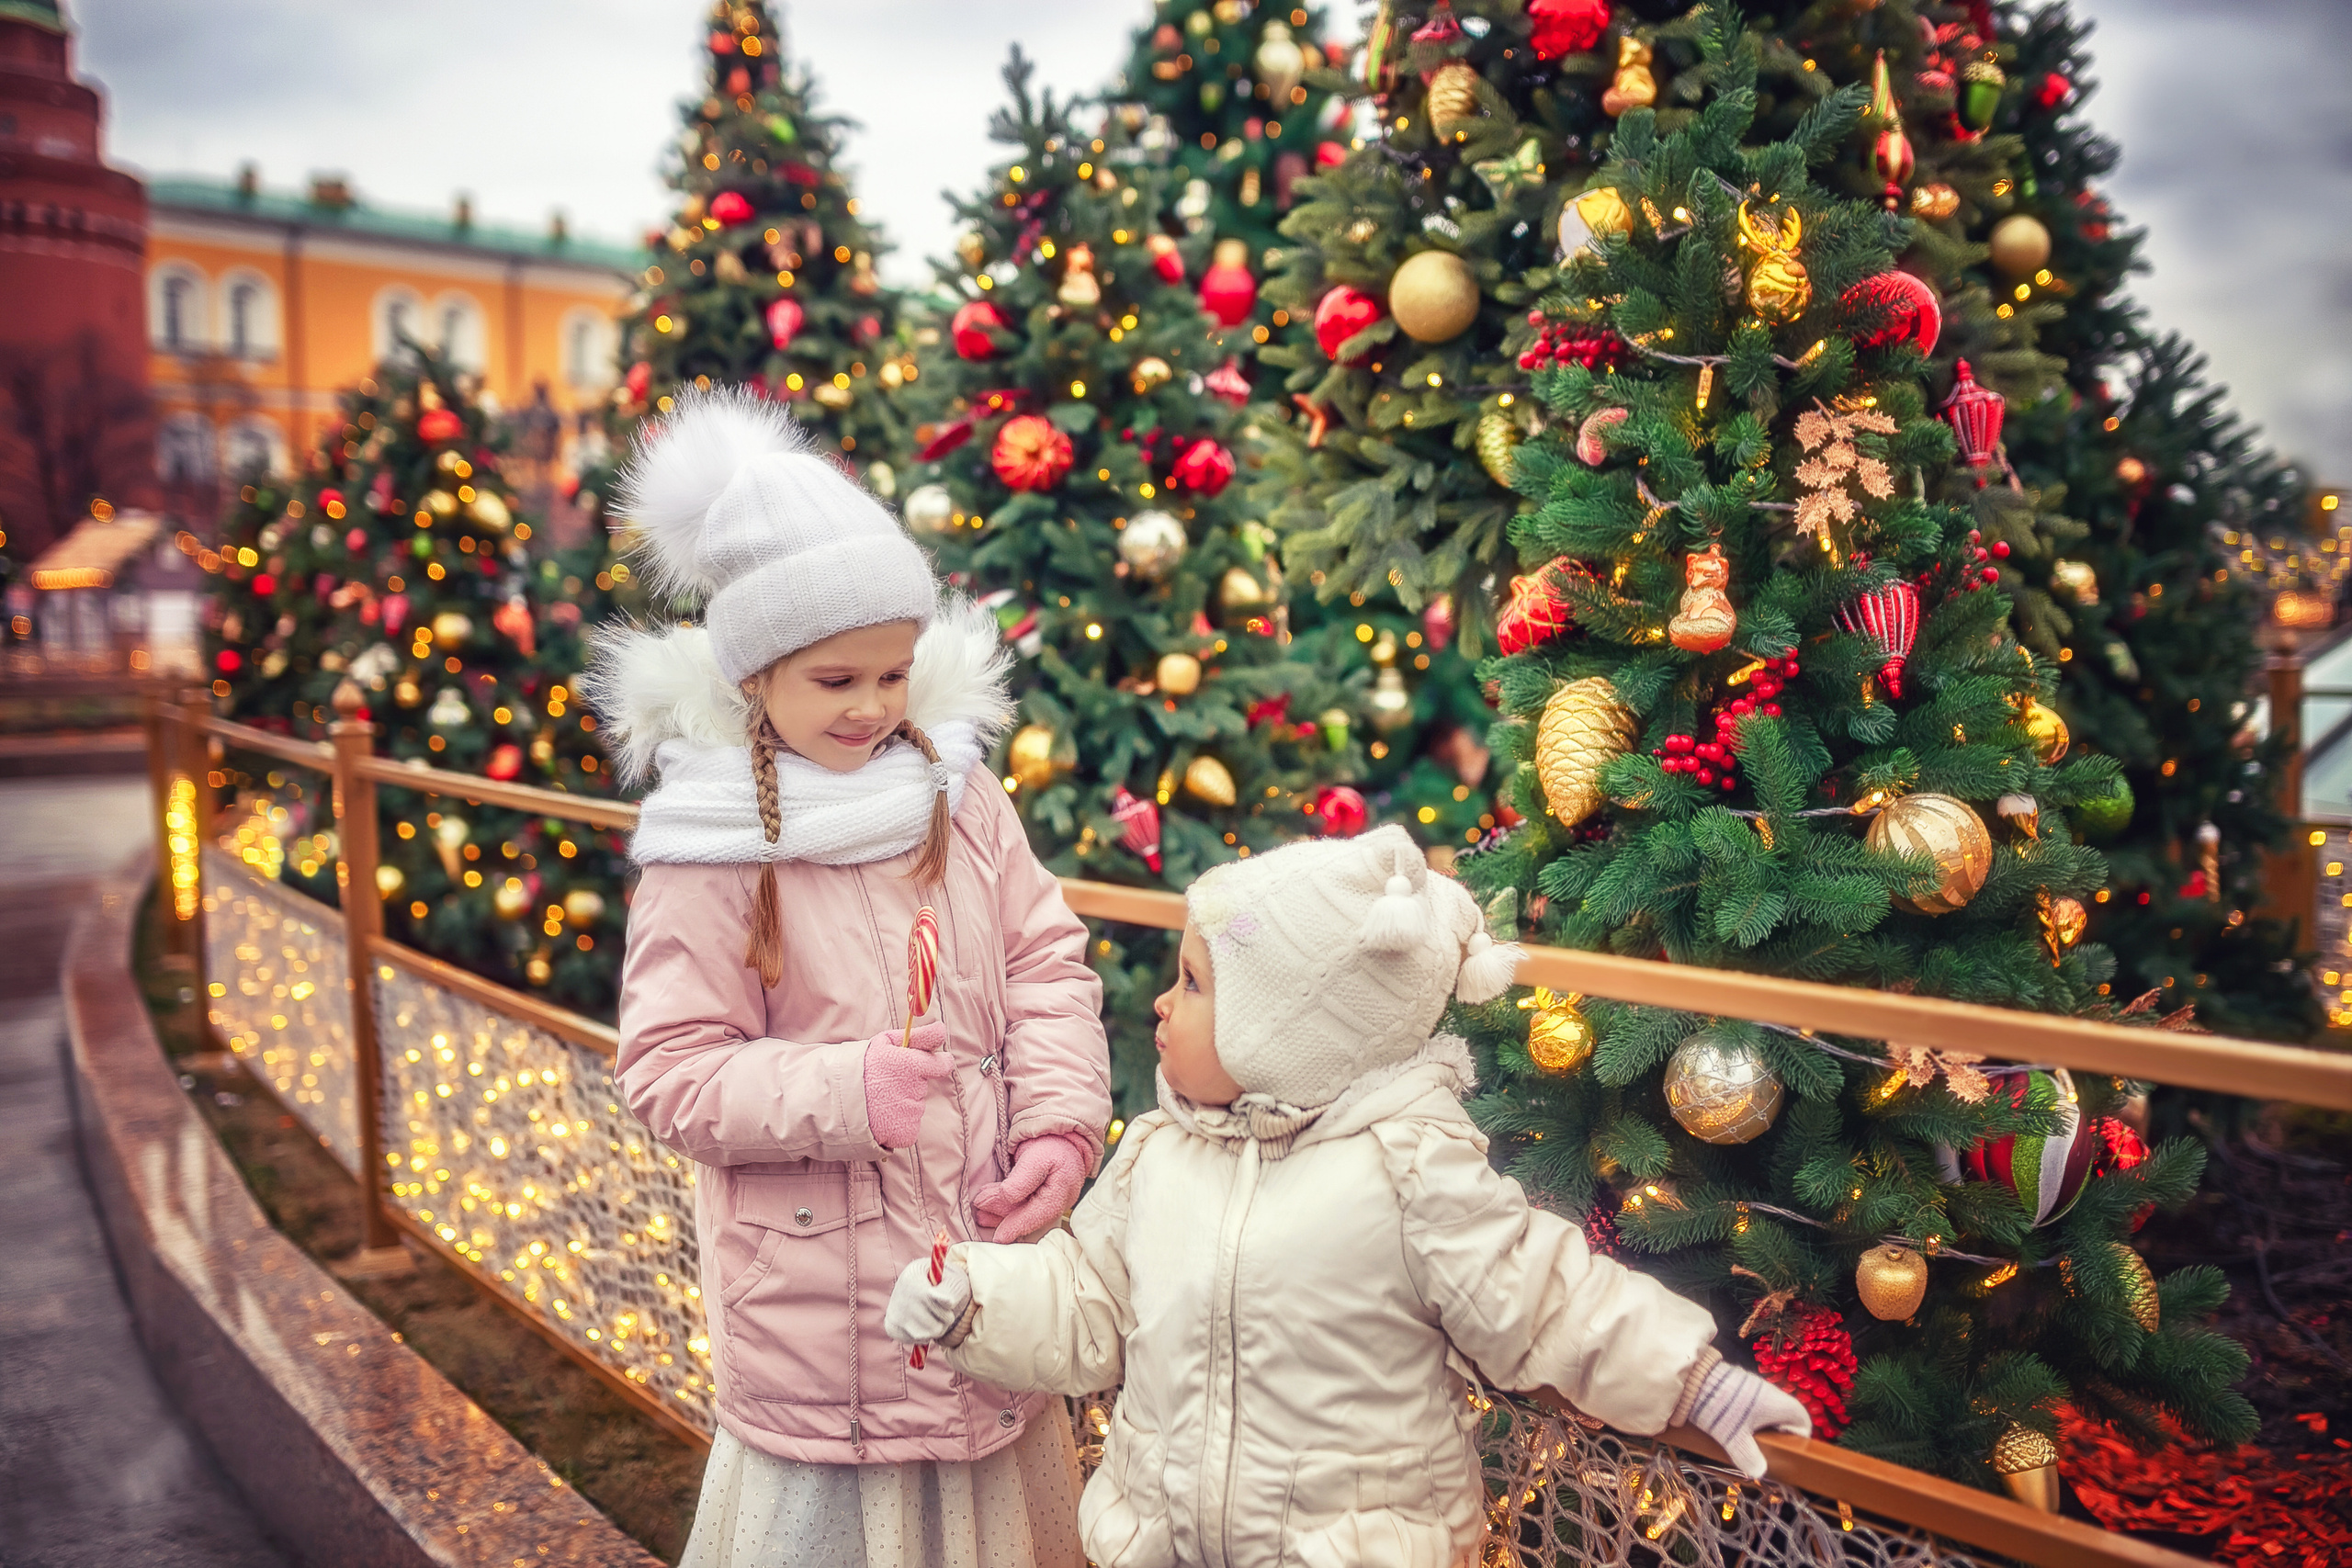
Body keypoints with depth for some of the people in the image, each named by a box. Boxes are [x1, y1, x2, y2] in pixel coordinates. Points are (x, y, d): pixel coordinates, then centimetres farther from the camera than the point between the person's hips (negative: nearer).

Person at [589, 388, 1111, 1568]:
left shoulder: (957, 793, -1)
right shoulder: (710, 850, -13)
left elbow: (1046, 965, 1)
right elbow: (670, 1071, -13)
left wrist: (1064, 1124, -12)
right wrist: (847, 1092, -25)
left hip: (988, 1243, 4)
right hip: (821, 1286, -4)